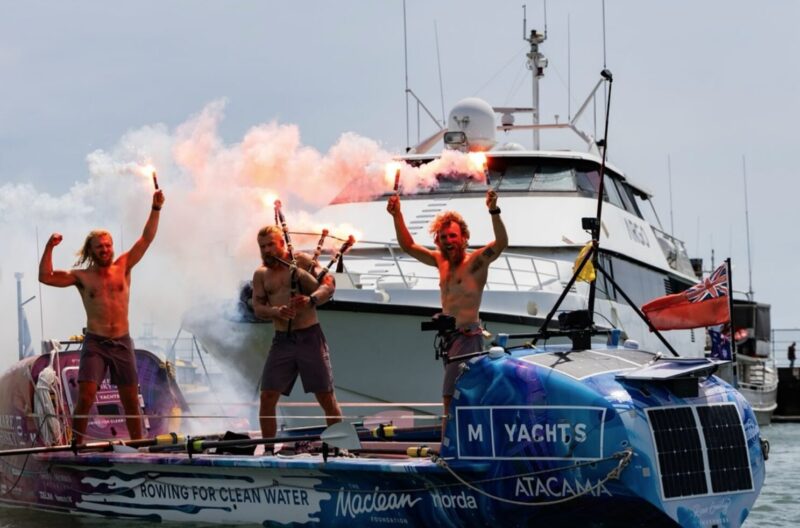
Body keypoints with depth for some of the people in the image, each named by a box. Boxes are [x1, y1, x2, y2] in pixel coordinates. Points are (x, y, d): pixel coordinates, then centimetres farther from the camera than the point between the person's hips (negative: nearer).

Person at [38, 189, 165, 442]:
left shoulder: (123, 267, 6)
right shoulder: (82, 277, 2)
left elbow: (146, 239, 2)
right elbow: (45, 277, -6)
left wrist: (156, 209, -8)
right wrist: (49, 248, -16)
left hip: (122, 343, 2)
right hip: (95, 343, -2)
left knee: (131, 401, 7)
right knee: (85, 398, -13)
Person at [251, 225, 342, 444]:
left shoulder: (302, 261, -1)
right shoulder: (261, 274, 9)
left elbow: (329, 285, -7)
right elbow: (257, 308, 4)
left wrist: (312, 299, -27)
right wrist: (276, 311, -18)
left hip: (309, 337, -3)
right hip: (282, 340, 3)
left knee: (326, 397, -1)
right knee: (267, 398, -3)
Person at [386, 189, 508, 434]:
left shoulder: (476, 261, -7)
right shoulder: (441, 261, 13)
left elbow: (502, 243, -23)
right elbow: (409, 246, 18)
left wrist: (494, 212, -36)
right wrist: (397, 216, 7)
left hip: (468, 337, -8)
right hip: (448, 337, 8)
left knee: (451, 399, -15)